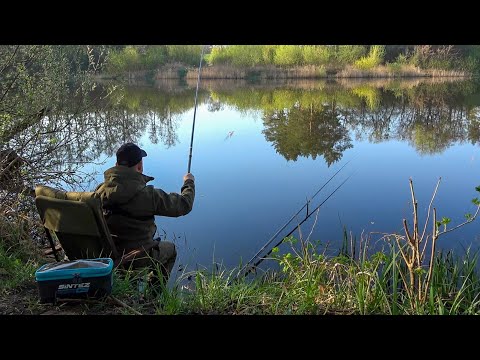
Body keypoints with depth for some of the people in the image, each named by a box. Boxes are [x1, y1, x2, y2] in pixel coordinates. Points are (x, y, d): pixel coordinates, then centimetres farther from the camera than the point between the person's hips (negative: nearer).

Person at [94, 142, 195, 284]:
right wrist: (189, 182, 7)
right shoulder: (148, 195, -24)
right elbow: (184, 205, -13)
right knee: (170, 249, 24)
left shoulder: (100, 190, -10)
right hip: (139, 260, -5)